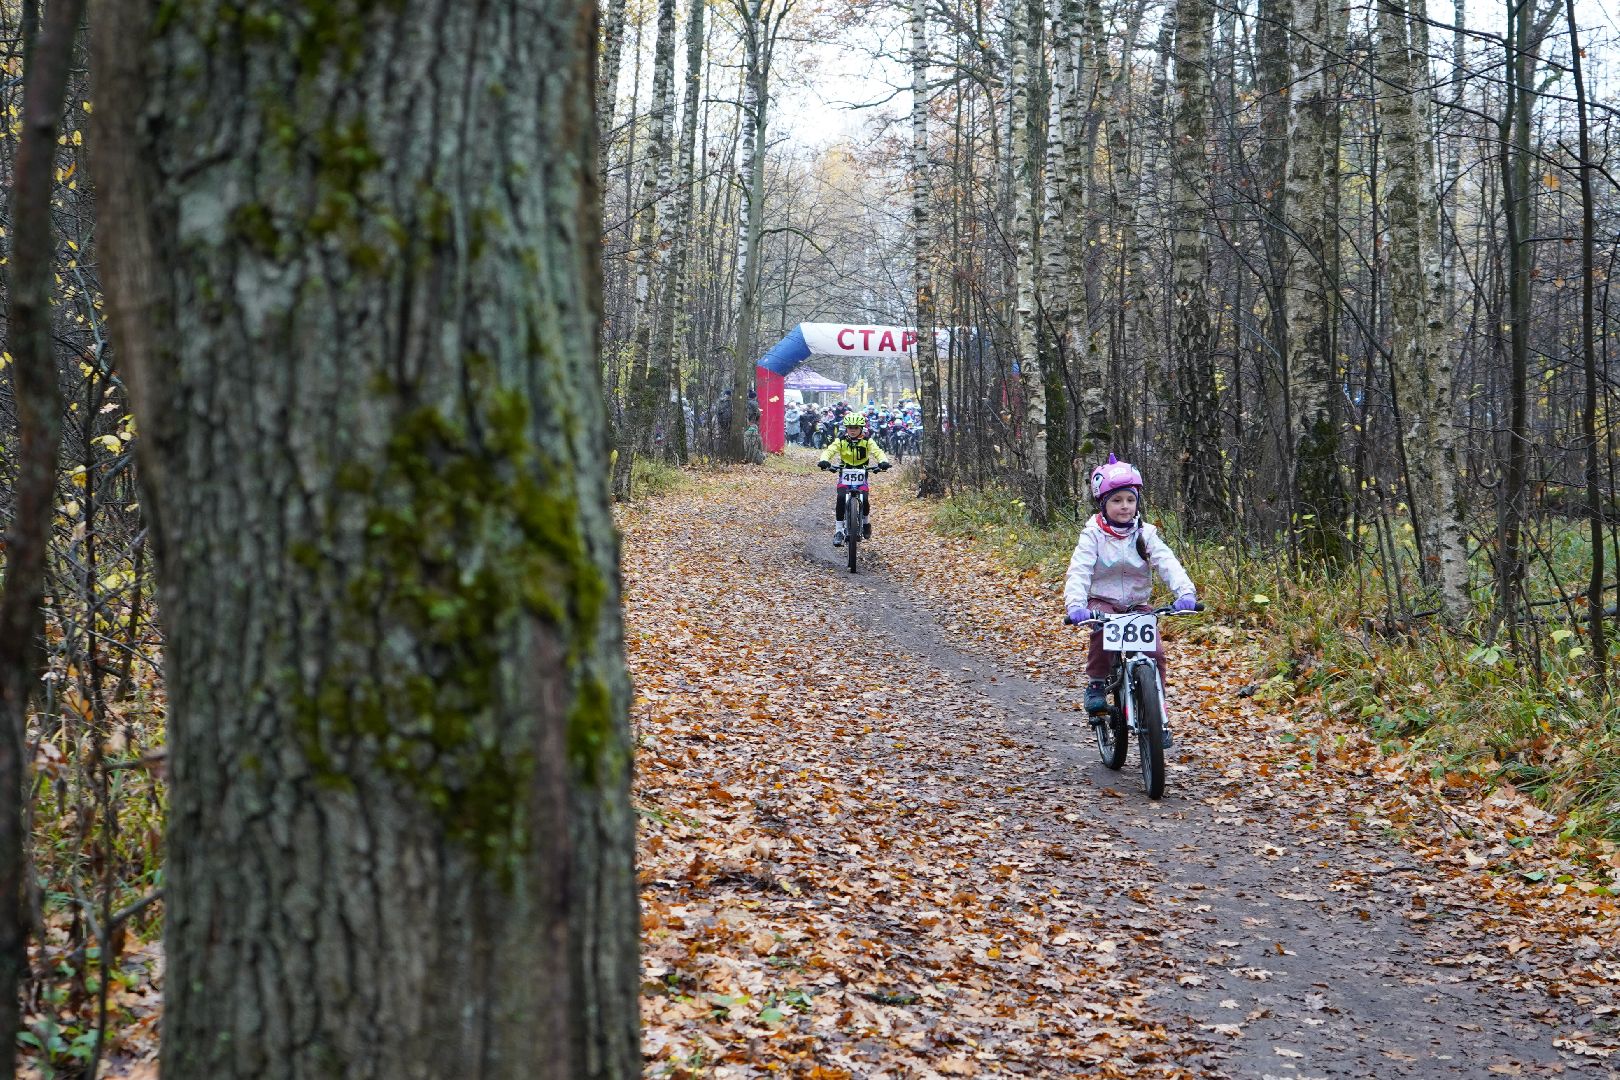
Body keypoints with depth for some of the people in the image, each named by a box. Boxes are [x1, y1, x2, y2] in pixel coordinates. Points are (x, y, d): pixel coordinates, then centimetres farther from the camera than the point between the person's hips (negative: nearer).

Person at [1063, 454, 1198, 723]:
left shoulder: (1145, 534, -1)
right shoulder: (1093, 535, -7)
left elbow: (1167, 563, -14)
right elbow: (1079, 571, -19)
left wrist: (1185, 592, -33)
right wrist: (1075, 604, -37)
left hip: (1138, 605, 2)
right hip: (1102, 602, -2)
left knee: (1155, 651, -17)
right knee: (1102, 630, -34)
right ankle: (1096, 685, -14)